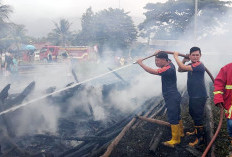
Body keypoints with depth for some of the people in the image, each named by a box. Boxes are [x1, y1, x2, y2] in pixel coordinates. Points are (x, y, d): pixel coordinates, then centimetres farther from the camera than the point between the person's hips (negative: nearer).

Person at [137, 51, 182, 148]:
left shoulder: (168, 69, -24)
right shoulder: (169, 63, 5)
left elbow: (152, 71, -30)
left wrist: (141, 63, -21)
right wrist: (159, 53, 7)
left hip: (172, 97, -10)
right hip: (173, 96, 10)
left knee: (173, 119, -2)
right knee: (176, 117, 23)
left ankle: (175, 140, 9)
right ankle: (180, 132, 39)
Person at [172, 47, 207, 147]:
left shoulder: (199, 65, -20)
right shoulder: (191, 65, 9)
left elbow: (183, 67, -27)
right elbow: (180, 70, 16)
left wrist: (176, 56, -13)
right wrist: (184, 60, 0)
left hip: (199, 96, -10)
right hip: (193, 96, 10)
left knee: (198, 116, -4)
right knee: (193, 114, 25)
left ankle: (200, 138, 7)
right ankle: (197, 131, 44)